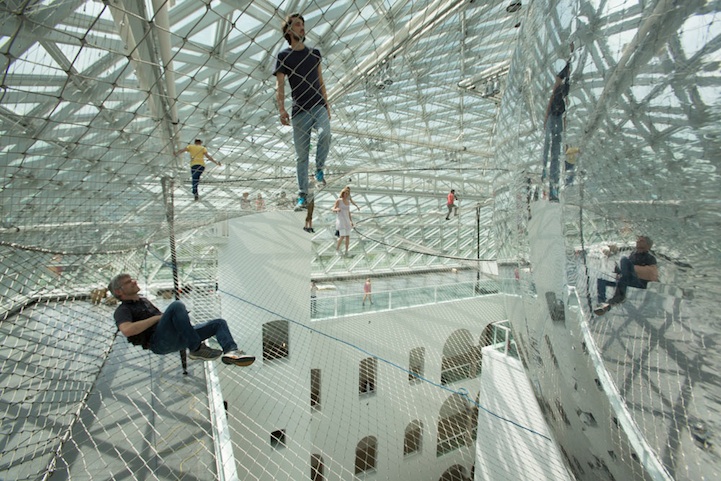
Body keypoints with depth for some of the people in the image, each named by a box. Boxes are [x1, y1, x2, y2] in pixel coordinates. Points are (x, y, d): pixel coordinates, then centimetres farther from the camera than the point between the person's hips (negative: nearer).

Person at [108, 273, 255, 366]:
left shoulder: (143, 300, 29)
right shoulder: (122, 310, 3)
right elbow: (127, 330, -19)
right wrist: (158, 317, -12)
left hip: (176, 338, 8)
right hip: (159, 342, -8)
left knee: (219, 323, -3)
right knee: (177, 305, -34)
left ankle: (231, 351, -31)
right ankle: (196, 349, -29)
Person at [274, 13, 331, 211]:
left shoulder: (314, 53, 17)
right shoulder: (283, 55, 6)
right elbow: (280, 85, -3)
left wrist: (326, 103, 15)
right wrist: (281, 109, -17)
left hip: (318, 106, 2)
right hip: (299, 111, -2)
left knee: (325, 134, -30)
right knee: (301, 155, -2)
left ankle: (319, 169, -5)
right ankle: (302, 196, 3)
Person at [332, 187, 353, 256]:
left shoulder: (348, 202, 13)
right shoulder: (338, 200, -6)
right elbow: (333, 210, -10)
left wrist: (351, 221, 13)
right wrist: (337, 209, -34)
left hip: (347, 220, 6)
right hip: (340, 220, -6)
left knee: (348, 236, 2)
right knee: (342, 236, -15)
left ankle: (346, 251, 11)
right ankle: (337, 249, 5)